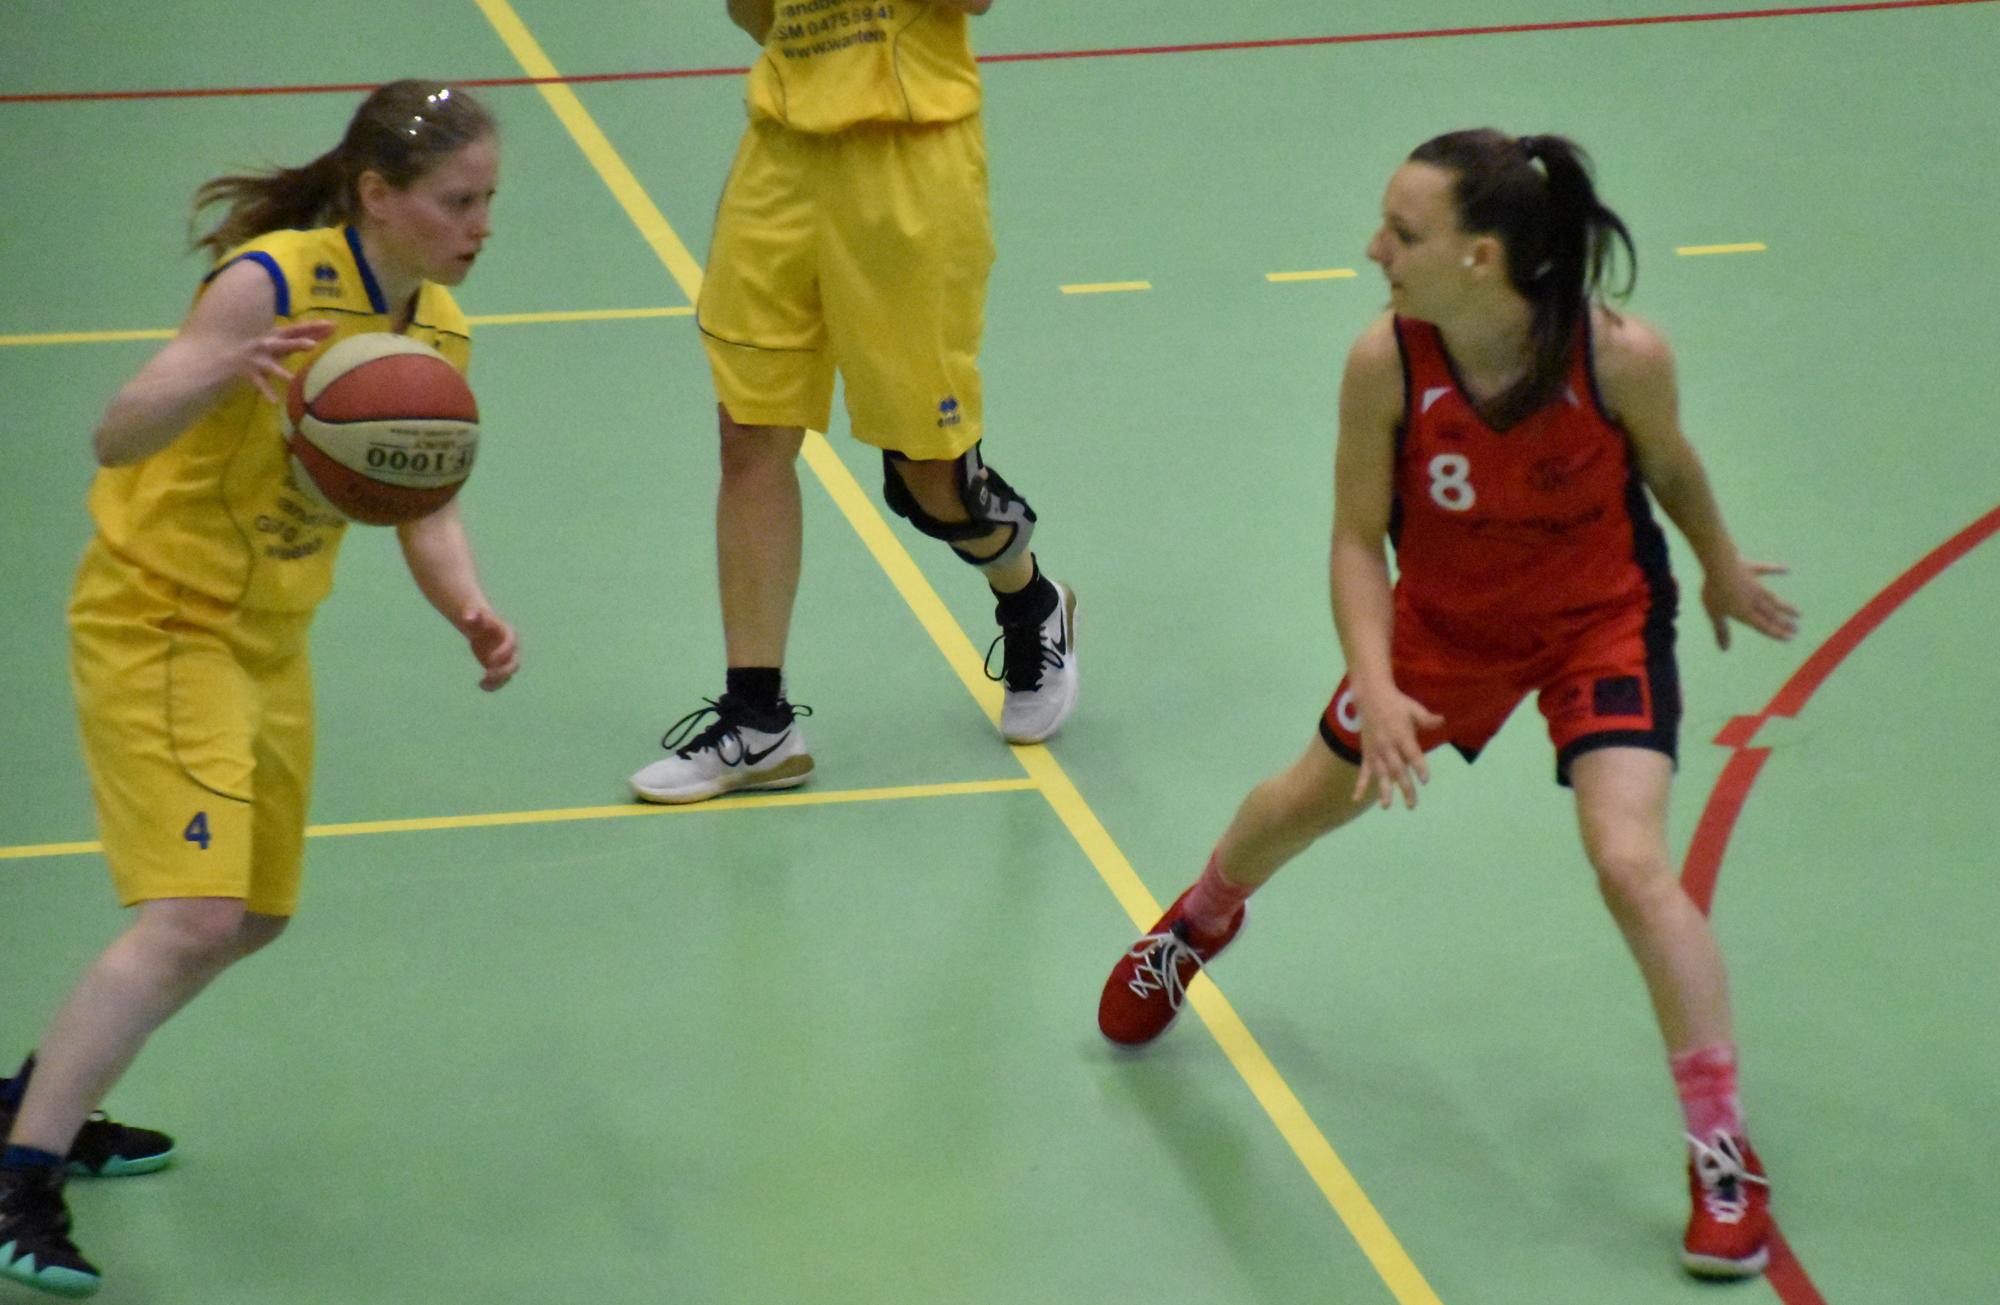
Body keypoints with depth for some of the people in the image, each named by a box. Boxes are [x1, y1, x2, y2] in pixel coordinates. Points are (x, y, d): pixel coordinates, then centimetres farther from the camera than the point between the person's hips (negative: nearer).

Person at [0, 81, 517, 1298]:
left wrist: (471, 610, -15)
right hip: (158, 619, -9)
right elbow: (117, 434, -30)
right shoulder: (274, 282, -24)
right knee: (192, 918, -20)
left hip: (269, 639, 9)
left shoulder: (439, 328, -1)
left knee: (253, 915, 18)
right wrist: (227, 372, -49)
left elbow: (424, 509, 5)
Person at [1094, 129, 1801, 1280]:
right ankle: (1202, 920, 61)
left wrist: (1723, 568, 10)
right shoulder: (1387, 363, -28)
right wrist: (1375, 687, -29)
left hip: (1602, 621, -3)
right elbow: (1358, 540, -16)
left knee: (1631, 862, -20)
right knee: (1321, 793, 24)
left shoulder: (1623, 358, -32)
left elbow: (1670, 464, -8)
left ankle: (1726, 1156, -5)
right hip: (1444, 620, 3)